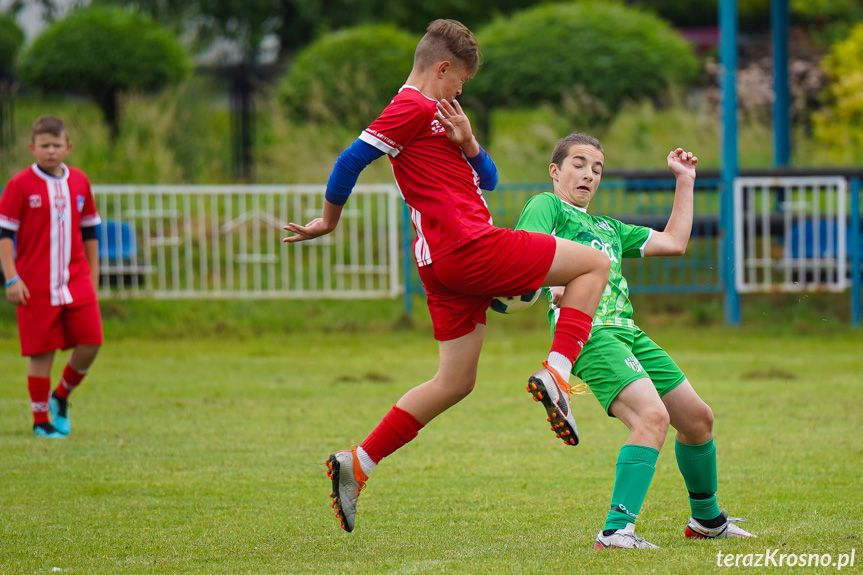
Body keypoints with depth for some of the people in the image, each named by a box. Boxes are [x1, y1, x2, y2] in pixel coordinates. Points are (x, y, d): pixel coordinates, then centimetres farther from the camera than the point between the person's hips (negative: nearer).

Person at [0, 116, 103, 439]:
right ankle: (41, 420, 12)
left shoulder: (79, 182, 8)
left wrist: (93, 275, 16)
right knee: (41, 352, -1)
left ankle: (62, 396, 20)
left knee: (90, 343, -5)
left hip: (77, 281, 4)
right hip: (35, 285, -4)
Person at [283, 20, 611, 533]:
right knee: (594, 263, -2)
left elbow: (488, 179, 23)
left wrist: (467, 142, 3)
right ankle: (557, 372, -15)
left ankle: (358, 464, 8)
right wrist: (329, 222, -3)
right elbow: (352, 159, -14)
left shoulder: (434, 115, 25)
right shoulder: (415, 108, -7)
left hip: (445, 267, 10)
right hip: (470, 246, -10)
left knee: (456, 382, 13)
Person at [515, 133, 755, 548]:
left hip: (628, 331, 9)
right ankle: (616, 531, -35)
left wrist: (685, 181, 34)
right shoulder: (547, 205, 9)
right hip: (588, 333, -9)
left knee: (696, 417, 14)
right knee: (653, 416, -28)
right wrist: (555, 283, -28)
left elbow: (673, 243, 31)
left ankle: (707, 519, 34)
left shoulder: (608, 229, 31)